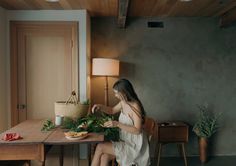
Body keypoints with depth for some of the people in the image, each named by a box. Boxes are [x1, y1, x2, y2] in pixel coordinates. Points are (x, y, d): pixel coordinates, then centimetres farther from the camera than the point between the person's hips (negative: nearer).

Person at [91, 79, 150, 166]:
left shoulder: (135, 106, -21)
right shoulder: (123, 103, 3)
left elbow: (137, 130, -23)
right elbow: (112, 110, 22)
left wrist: (117, 124, -28)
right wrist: (100, 107, 3)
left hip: (134, 145, -7)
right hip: (125, 141, 7)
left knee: (100, 147, -14)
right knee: (104, 157, -14)